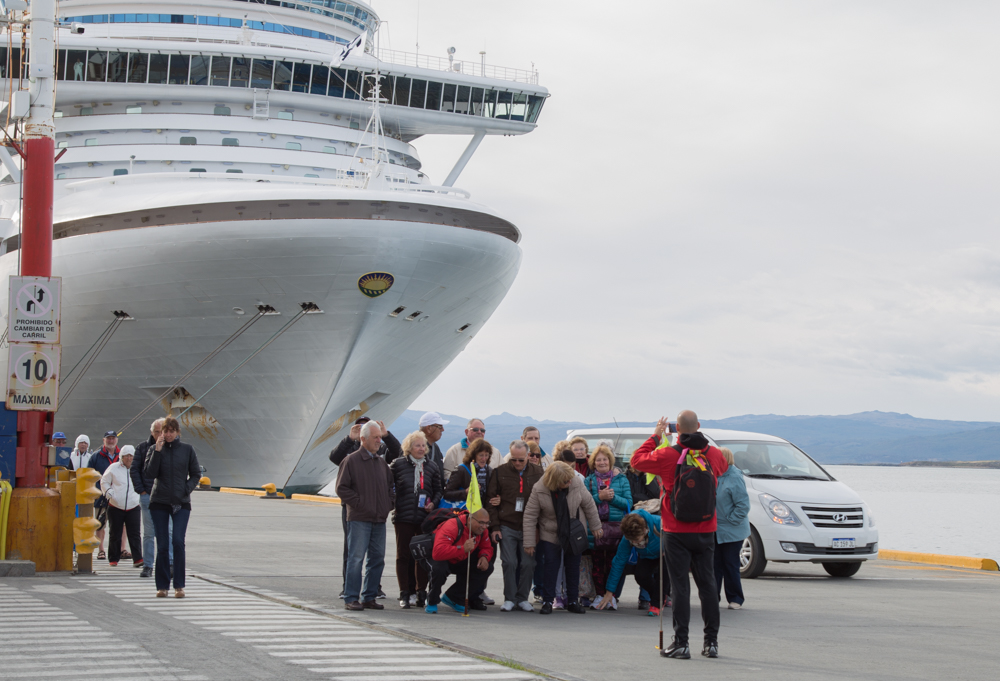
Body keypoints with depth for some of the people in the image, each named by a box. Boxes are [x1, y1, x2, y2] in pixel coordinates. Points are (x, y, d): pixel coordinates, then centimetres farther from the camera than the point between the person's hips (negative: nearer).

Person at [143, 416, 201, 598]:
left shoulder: (187, 449, 4)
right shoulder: (155, 449, 3)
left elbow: (196, 474, 10)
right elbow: (149, 474, -8)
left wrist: (187, 488, -6)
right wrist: (157, 451, -14)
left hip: (181, 503, -1)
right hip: (159, 502, 1)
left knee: (178, 541, -14)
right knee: (162, 545, 2)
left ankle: (179, 585, -7)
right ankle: (162, 586, 11)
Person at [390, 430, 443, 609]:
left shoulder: (432, 466, 9)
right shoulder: (398, 465, 1)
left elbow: (439, 489, 15)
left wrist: (433, 503, -1)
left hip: (425, 517, 2)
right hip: (403, 516, -2)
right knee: (403, 555, 2)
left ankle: (421, 592, 12)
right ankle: (405, 594, 7)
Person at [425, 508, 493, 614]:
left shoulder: (481, 529, -10)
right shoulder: (452, 526, -35)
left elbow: (487, 547, 6)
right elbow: (438, 552, -46)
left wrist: (484, 556, -19)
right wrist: (463, 549, -50)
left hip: (459, 561, 8)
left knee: (485, 569, -8)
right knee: (439, 569, -41)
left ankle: (453, 598, 5)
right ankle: (432, 603, -10)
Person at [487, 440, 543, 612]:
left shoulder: (538, 472, 5)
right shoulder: (500, 472, 3)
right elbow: (491, 501, 5)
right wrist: (494, 527, -2)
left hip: (529, 528, 1)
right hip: (507, 526, -1)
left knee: (528, 564, -1)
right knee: (509, 563, -5)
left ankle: (522, 598, 13)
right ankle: (509, 598, 8)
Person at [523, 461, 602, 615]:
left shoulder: (577, 484, -17)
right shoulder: (539, 490, -21)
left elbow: (589, 505, -2)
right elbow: (530, 516, -14)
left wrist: (596, 527, 6)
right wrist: (529, 543, -13)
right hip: (551, 535, -2)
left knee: (574, 567, 8)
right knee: (551, 567, -2)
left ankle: (573, 601, 19)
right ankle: (547, 601, 8)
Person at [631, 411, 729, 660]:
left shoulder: (668, 455, -11)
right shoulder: (714, 454, 0)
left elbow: (637, 460, 3)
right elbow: (724, 467, 25)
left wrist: (655, 436, 12)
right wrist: (700, 442, 26)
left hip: (677, 532, -3)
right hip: (706, 531, 3)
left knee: (680, 586, -1)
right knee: (707, 584, 9)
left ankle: (681, 642, -3)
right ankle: (711, 642, 12)